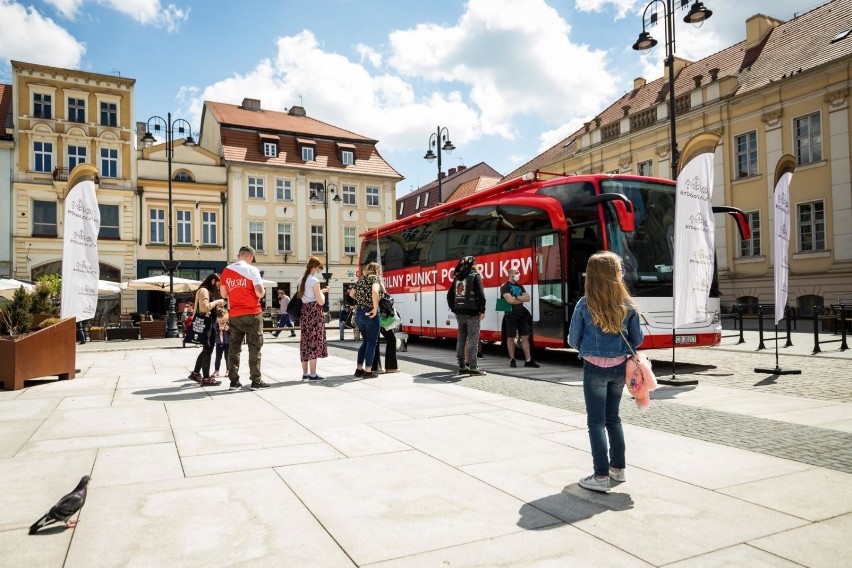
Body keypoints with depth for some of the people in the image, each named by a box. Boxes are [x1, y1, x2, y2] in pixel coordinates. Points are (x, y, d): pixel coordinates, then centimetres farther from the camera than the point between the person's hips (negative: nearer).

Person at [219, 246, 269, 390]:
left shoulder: (226, 270, 6)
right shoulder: (252, 270, -8)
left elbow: (223, 294, 10)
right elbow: (260, 293, -14)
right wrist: (263, 292, 8)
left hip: (234, 315, 4)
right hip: (252, 314, -4)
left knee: (234, 347, 10)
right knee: (255, 347, 2)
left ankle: (234, 381, 12)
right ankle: (256, 381, 3)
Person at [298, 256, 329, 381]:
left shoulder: (302, 280, 12)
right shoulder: (314, 280, -12)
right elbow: (321, 302, -15)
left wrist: (321, 291, 21)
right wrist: (322, 294, 5)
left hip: (304, 312, 8)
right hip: (314, 312, -8)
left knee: (305, 342, 10)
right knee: (314, 342, -4)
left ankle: (305, 373, 15)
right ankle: (313, 374, -2)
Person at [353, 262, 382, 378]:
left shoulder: (361, 279, 13)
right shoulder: (375, 278, -7)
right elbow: (374, 292, -26)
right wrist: (375, 308, -19)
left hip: (359, 312, 7)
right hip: (370, 313, -7)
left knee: (365, 341, 19)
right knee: (372, 343, 3)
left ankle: (359, 369, 21)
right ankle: (368, 371, 4)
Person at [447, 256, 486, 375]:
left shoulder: (457, 277, 13)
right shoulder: (475, 276, -6)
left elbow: (450, 295, 14)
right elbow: (480, 294, -15)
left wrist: (454, 309, 18)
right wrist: (482, 310, -10)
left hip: (459, 313, 6)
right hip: (472, 313, -6)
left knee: (461, 339, 11)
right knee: (473, 340, -4)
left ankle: (462, 366, 16)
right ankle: (473, 367, -6)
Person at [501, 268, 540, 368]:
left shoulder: (520, 286, 16)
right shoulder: (505, 286, -5)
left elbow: (527, 298, 5)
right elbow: (510, 300, -18)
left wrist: (516, 297, -10)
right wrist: (522, 299, -2)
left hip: (522, 314, 6)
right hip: (511, 315, -6)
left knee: (525, 337, 2)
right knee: (511, 338, 1)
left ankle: (528, 360, 2)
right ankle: (512, 360, 9)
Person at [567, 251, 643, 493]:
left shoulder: (584, 305, -13)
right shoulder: (628, 305, -5)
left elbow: (573, 340, -5)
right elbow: (637, 339, 3)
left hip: (594, 368, -3)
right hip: (619, 368, 4)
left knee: (596, 421, 3)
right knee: (613, 418, 19)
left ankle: (601, 476, 2)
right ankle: (617, 468, 29)